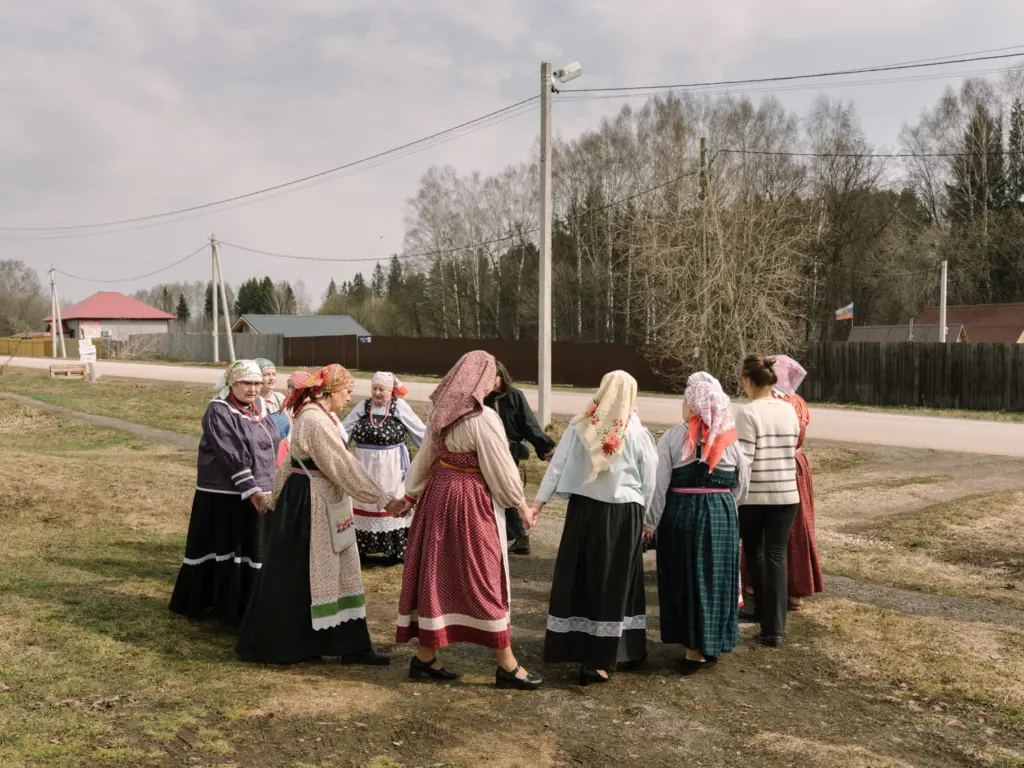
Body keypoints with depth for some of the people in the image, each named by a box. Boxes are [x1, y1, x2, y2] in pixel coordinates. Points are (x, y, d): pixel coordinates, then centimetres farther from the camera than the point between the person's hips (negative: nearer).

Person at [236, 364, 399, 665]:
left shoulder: (316, 415, 11)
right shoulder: (316, 421, -21)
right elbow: (344, 466, -23)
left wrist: (278, 495, 26)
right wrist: (382, 498, -20)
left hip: (321, 503, 10)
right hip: (310, 503, -10)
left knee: (338, 570, 11)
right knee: (295, 575, 2)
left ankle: (351, 646, 17)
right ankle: (267, 646, 16)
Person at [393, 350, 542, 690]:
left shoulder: (439, 411, 4)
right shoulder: (483, 418, -19)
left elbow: (425, 457, 13)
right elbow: (500, 467, -13)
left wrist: (411, 494, 24)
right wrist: (520, 502, 1)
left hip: (438, 493, 7)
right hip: (472, 500, -7)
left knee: (435, 572, 12)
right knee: (484, 577, 1)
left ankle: (425, 657, 21)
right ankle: (506, 665, 11)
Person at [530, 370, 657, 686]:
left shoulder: (580, 427, 0)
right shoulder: (637, 434, -4)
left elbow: (556, 466, 0)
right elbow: (649, 482, 0)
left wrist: (539, 501, 4)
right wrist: (644, 517, 11)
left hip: (583, 509, 2)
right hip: (622, 513, -2)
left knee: (578, 579, 11)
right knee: (614, 584, 6)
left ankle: (573, 648, 17)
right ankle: (598, 660, 8)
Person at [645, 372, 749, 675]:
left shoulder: (673, 437, -9)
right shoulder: (730, 439, -2)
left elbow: (659, 484, -9)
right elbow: (742, 485, 6)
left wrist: (650, 522, 0)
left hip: (680, 514, -1)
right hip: (722, 516, 1)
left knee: (685, 578, 11)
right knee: (714, 578, 12)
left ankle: (692, 647, 18)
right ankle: (707, 647, 20)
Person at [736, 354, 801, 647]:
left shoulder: (748, 413, -14)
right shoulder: (789, 410, 2)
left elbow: (742, 461, -16)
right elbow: (791, 451, 11)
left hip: (753, 495, -4)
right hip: (786, 493, 4)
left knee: (755, 553, 16)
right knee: (776, 556, 5)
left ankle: (764, 611, 31)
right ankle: (774, 627, 0)